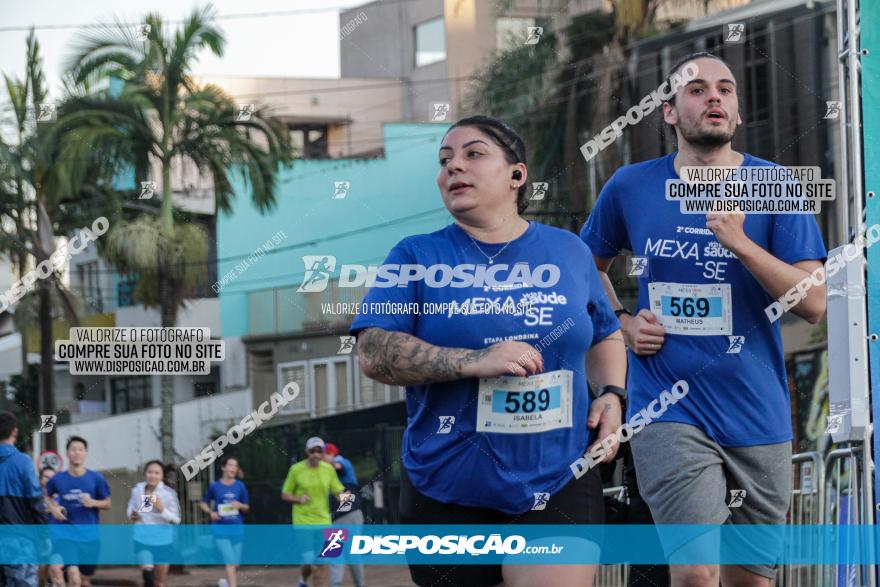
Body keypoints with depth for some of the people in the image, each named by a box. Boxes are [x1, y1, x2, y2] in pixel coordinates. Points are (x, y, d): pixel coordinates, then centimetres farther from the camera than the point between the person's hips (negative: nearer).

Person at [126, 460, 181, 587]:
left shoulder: (168, 493, -10)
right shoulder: (137, 490, 0)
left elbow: (176, 519, -10)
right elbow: (130, 508, 17)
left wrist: (161, 509, -26)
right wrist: (131, 515, -6)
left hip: (163, 540, -1)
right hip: (142, 538, 1)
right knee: (147, 571, -25)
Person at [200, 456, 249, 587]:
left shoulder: (240, 486, 2)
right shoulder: (215, 486, -2)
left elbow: (247, 507, 10)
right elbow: (203, 503, 10)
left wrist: (240, 505, -13)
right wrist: (211, 512, -9)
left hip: (237, 529, 3)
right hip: (221, 529, -3)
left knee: (236, 564, 11)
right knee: (230, 562, -13)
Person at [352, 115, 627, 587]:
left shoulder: (569, 251, 10)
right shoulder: (417, 257, 3)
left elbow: (605, 336, 23)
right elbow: (374, 353, -9)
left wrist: (611, 395, 3)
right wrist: (473, 362, -21)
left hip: (557, 484, 0)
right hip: (448, 491, 0)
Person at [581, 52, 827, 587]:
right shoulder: (630, 188, 2)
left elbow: (813, 303, -10)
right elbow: (590, 266, 21)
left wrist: (740, 242, -21)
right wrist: (624, 323, 3)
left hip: (757, 416, 1)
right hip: (668, 411, -1)